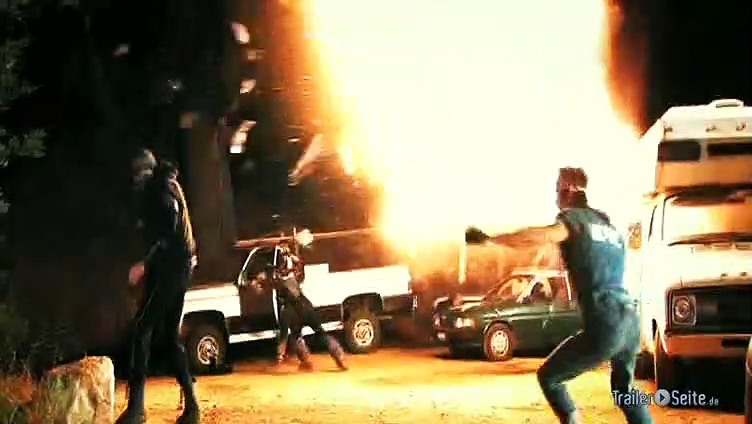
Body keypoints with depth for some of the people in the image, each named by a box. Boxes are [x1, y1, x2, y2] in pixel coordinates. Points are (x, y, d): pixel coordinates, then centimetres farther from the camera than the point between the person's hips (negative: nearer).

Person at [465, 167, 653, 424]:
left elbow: (538, 236, -21)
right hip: (630, 320, 8)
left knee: (549, 377, 8)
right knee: (623, 388, 27)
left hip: (605, 325, -7)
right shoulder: (606, 222, 22)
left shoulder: (574, 218, -1)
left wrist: (488, 238, -23)